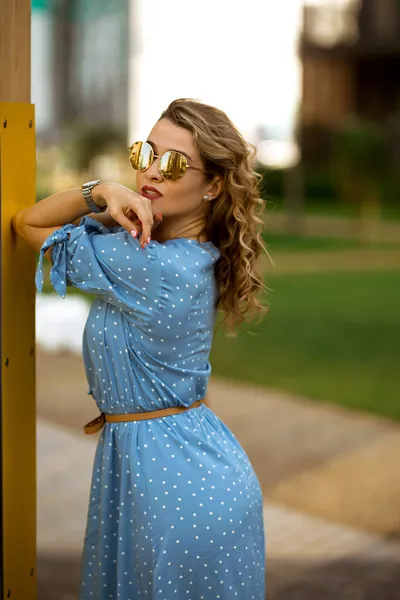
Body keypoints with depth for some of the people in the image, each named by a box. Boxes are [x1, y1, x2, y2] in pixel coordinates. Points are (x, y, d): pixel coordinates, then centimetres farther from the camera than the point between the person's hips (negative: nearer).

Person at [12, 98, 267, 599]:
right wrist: (99, 194, -7)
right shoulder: (191, 254, 2)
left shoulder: (156, 267, -24)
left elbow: (25, 224, -11)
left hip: (171, 478, -9)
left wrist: (98, 194, -8)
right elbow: (29, 221, 9)